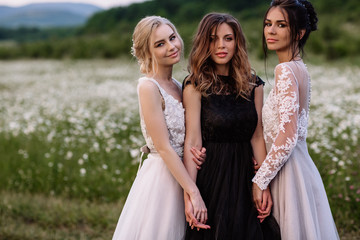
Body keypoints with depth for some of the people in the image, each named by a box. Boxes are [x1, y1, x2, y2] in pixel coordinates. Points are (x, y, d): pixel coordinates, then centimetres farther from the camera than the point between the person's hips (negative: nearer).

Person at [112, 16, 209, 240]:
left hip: (182, 172, 7)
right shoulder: (149, 87, -13)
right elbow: (164, 147, -18)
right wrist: (194, 191, -19)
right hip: (161, 175, -7)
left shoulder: (179, 86, 9)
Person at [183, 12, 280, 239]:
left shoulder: (253, 84, 6)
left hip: (245, 176, 4)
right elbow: (192, 141, -13)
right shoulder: (195, 85, -6)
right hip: (211, 176, -4)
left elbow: (257, 138, 5)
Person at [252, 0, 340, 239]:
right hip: (301, 164, 9)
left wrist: (260, 181, -17)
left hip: (287, 168, -9)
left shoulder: (286, 70, -17)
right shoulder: (301, 68, 10)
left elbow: (287, 136, -22)